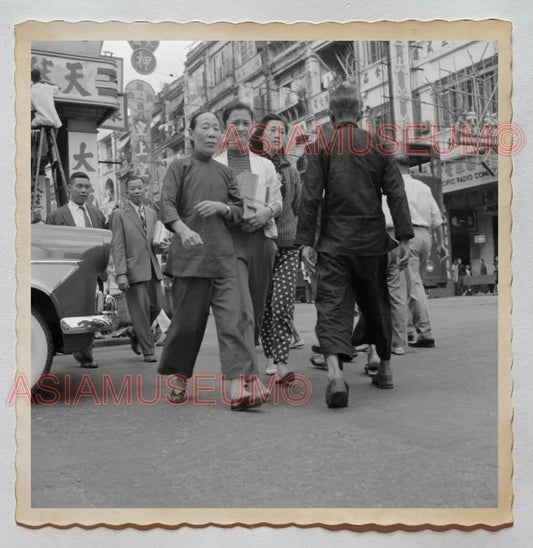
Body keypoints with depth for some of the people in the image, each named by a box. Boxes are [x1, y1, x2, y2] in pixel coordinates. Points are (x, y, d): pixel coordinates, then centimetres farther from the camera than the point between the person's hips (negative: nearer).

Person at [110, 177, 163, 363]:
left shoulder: (151, 214, 17)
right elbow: (117, 247, -7)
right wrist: (120, 274, -15)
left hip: (152, 269, 6)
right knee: (140, 310, -3)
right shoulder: (119, 215, -1)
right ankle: (148, 351, 8)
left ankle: (136, 334, 31)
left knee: (156, 305, 5)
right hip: (134, 269, -6)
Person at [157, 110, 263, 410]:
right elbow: (167, 205, -7)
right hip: (190, 256, -3)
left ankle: (237, 389, -13)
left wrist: (222, 207, -4)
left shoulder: (225, 172, 17)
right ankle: (179, 379, 25)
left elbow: (241, 210, 19)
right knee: (187, 320, 3)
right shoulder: (180, 166, 6)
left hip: (224, 258, 3)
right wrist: (183, 229, -27)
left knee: (235, 317, -10)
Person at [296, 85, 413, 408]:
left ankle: (336, 372, -24)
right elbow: (396, 193, 0)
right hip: (372, 240, 3)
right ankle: (385, 369, 28)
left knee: (332, 305, -4)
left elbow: (311, 197, -7)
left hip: (334, 241, -2)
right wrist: (404, 237, 1)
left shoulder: (321, 145, -1)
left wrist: (306, 241, -6)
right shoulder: (377, 145, 5)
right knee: (376, 303, 17)